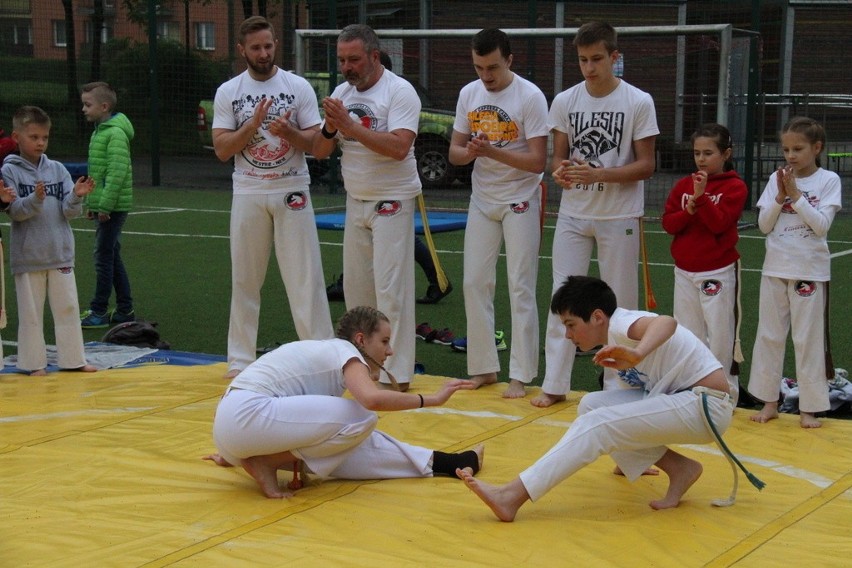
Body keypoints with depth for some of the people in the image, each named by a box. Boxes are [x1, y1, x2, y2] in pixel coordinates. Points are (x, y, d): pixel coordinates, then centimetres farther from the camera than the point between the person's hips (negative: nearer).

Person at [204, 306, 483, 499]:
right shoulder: (344, 350, -6)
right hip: (246, 416, -10)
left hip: (231, 424, 10)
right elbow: (372, 398, -27)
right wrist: (432, 399, -16)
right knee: (360, 419, -15)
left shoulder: (322, 351, 22)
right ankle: (268, 463, -8)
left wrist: (235, 453, 41)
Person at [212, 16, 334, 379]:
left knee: (305, 277, -1)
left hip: (291, 192, -1)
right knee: (245, 280, 8)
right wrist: (253, 124, -17)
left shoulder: (298, 87, 0)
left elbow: (316, 142, -2)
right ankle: (241, 358, 18)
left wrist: (288, 132, -21)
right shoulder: (228, 92, 2)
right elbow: (222, 150, -3)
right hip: (248, 194, 1)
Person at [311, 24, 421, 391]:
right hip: (355, 202, 7)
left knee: (390, 289, -8)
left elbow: (399, 147, -25)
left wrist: (350, 125, -25)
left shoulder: (399, 92, -12)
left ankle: (396, 374, -4)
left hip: (392, 202, -7)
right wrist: (330, 128, -15)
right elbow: (319, 152, 7)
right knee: (355, 286, 9)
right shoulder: (341, 94, 8)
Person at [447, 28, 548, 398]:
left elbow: (538, 161, -18)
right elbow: (454, 151, 5)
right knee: (475, 283, 5)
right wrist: (468, 153, -19)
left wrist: (491, 151, -29)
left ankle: (520, 375, 3)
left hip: (519, 201, -5)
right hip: (482, 200, 5)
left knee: (520, 287, -3)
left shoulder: (530, 97, -15)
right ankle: (484, 367, 16)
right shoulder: (468, 94, 1)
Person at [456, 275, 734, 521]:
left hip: (706, 406, -9)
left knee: (595, 425, -18)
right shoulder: (613, 335, 11)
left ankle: (513, 496, -20)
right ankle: (678, 468, 0)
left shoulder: (621, 324, -17)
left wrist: (637, 354, -57)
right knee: (591, 406, 0)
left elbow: (667, 323, -40)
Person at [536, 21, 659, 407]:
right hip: (573, 214, 3)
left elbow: (646, 165, -9)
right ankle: (555, 384, 11)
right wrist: (561, 173, -17)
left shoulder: (638, 102, -8)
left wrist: (599, 175, -23)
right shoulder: (564, 101, 0)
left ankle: (616, 386, 17)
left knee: (619, 302, 5)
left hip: (619, 217, -2)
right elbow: (558, 157, 7)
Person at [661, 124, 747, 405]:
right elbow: (668, 223, 3)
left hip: (719, 273, -5)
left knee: (721, 335, -3)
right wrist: (688, 211, -14)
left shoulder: (734, 187, -5)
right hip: (684, 272, 5)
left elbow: (719, 223, -16)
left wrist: (701, 197, -25)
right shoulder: (683, 185, 8)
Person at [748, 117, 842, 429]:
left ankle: (809, 407, 9)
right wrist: (781, 197, -11)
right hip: (775, 268, 4)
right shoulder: (777, 179, 3)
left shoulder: (828, 181, -5)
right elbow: (764, 225, 2)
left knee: (808, 339, 2)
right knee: (769, 335, 8)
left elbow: (822, 225, -14)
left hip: (810, 270, -3)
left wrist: (796, 195, -16)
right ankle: (769, 401, 18)